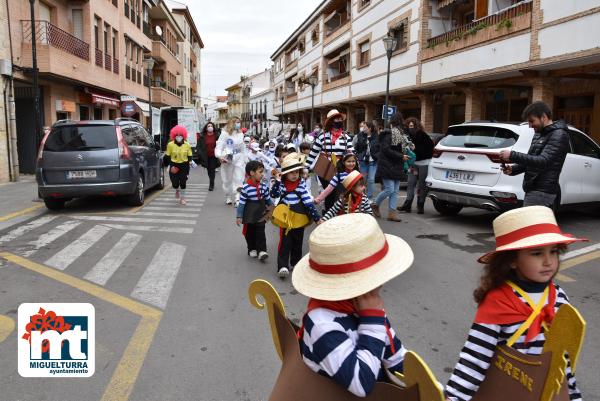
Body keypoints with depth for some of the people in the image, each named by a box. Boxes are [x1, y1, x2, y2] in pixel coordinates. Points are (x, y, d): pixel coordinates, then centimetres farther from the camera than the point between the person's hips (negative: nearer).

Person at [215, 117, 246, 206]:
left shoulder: (241, 134, 9)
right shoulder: (225, 134, -6)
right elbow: (219, 146, -11)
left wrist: (245, 159, 15)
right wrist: (219, 156, -26)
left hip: (239, 159, 3)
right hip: (227, 159, -3)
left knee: (239, 179, -5)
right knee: (228, 179, 9)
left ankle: (238, 198, -8)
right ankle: (228, 197, 25)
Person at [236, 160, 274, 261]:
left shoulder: (264, 186, -5)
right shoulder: (246, 188, -18)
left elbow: (268, 199, 8)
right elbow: (241, 203, -14)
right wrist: (239, 216, -12)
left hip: (261, 214, 2)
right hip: (249, 215, -2)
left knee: (260, 232, -1)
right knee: (250, 233, 11)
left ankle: (261, 250, 1)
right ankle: (252, 249, 26)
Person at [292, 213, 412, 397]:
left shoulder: (363, 302, -5)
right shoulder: (323, 323, -28)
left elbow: (394, 353, 7)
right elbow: (361, 384, -31)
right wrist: (373, 318, -27)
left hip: (380, 388, 7)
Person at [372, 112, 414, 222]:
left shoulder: (401, 134, 16)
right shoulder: (389, 134, -11)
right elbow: (386, 149, -20)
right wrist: (401, 156, -18)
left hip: (396, 167, 9)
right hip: (387, 166, -9)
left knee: (395, 191, 5)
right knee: (389, 189, -10)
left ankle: (392, 213, 8)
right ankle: (375, 205, 12)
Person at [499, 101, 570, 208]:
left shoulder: (559, 135, -10)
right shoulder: (539, 134, 18)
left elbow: (543, 161, -22)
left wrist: (512, 156, -24)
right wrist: (513, 169, 4)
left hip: (542, 192, -9)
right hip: (532, 189, 9)